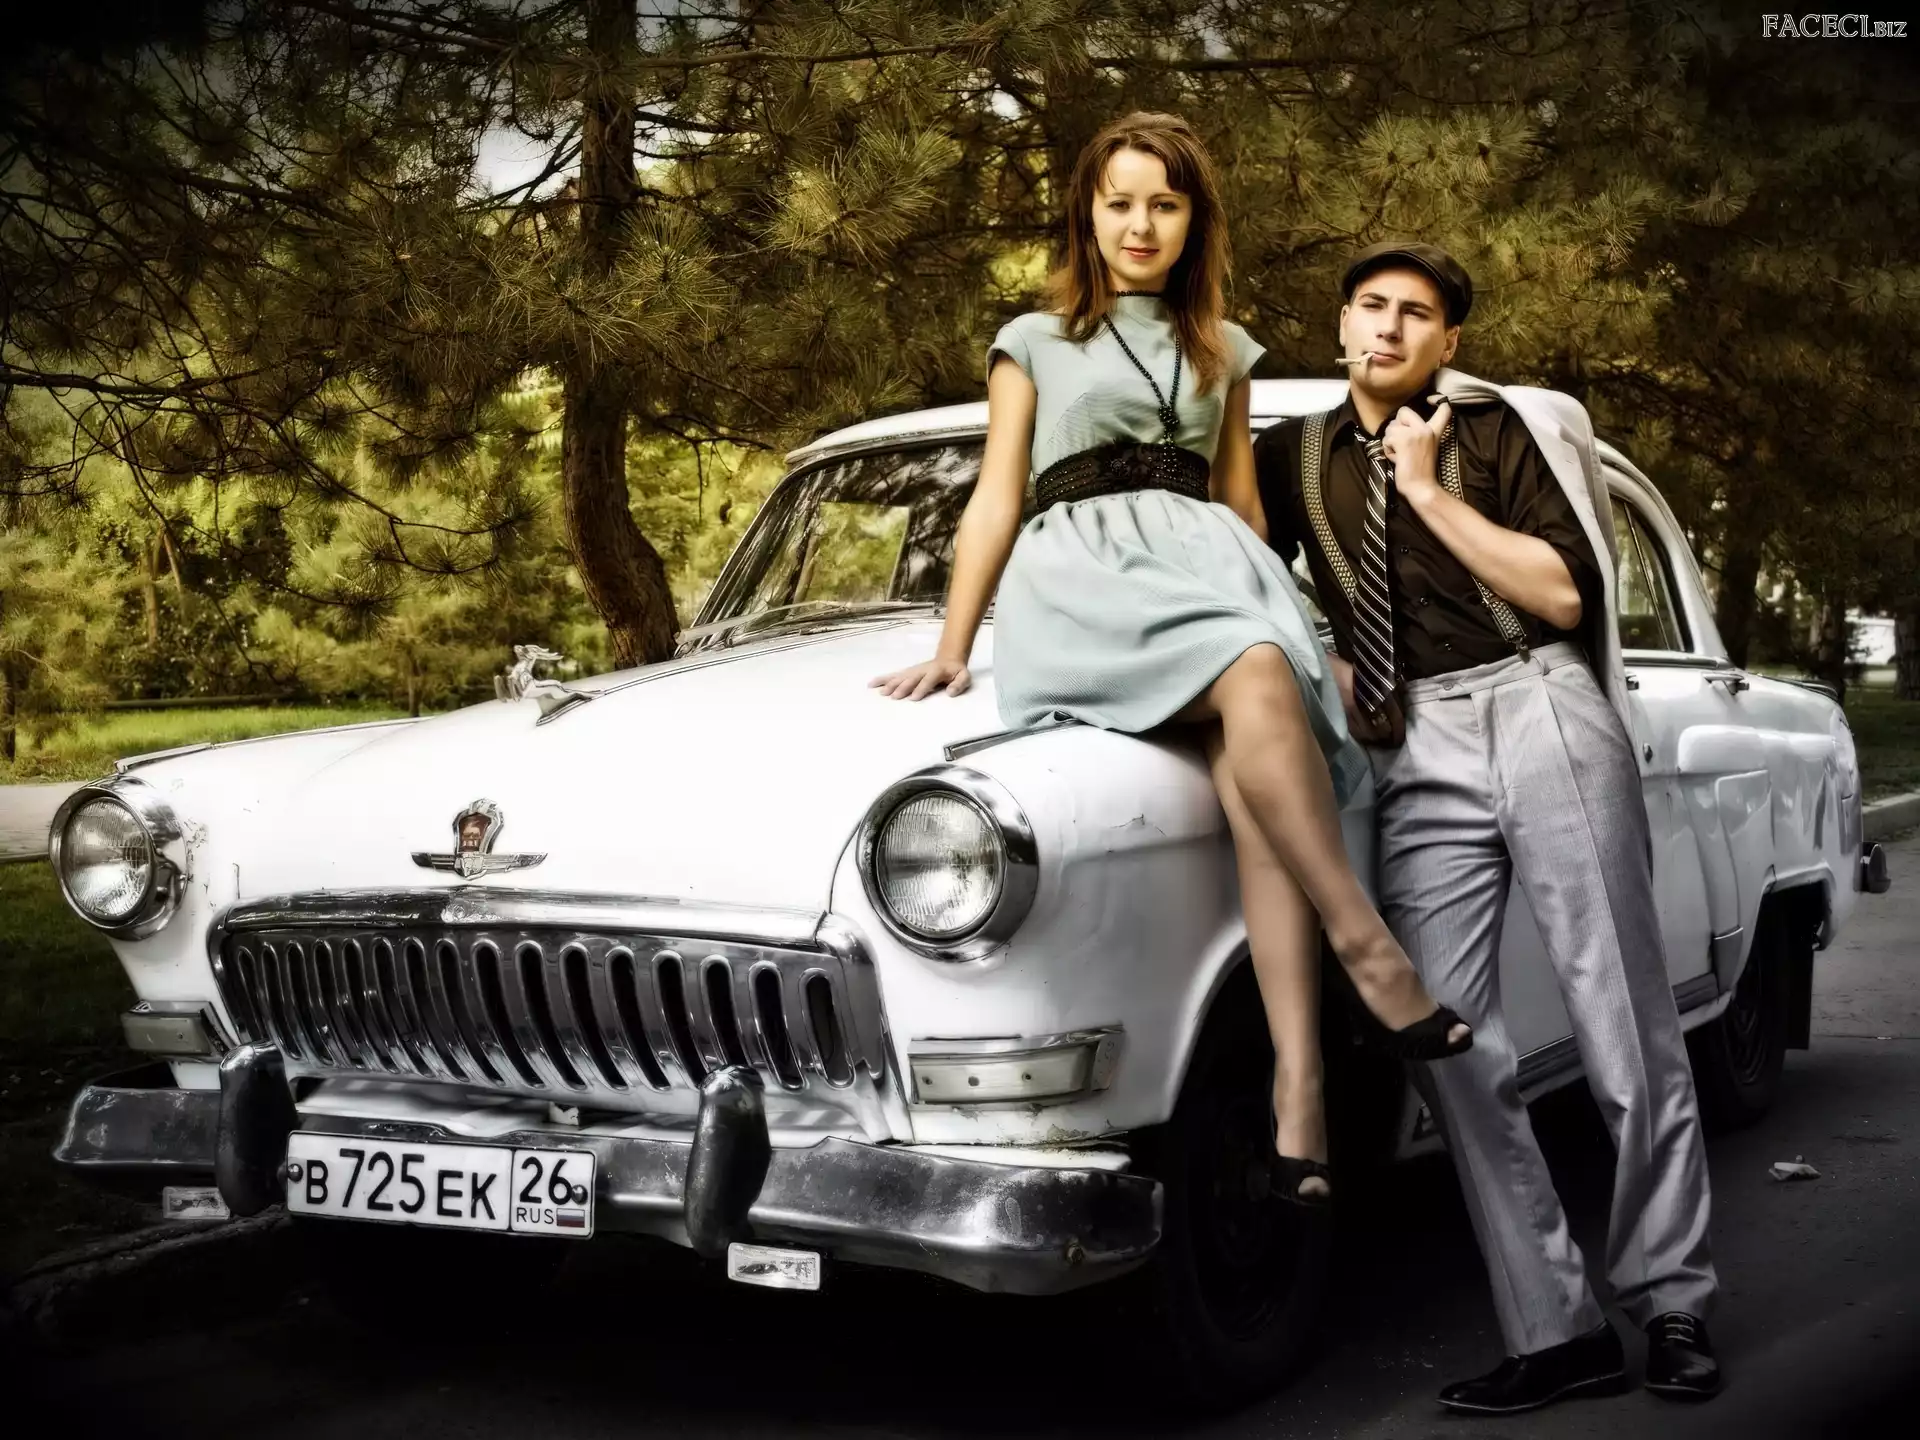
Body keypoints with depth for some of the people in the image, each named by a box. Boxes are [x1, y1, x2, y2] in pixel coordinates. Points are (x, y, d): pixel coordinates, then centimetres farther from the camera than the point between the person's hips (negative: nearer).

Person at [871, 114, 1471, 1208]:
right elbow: (996, 503, 12)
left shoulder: (1225, 352, 25)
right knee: (1256, 684, -37)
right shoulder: (1034, 343, 16)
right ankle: (1370, 952, -36)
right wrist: (952, 653, 4)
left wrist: (1279, 604, 19)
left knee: (1255, 764, -33)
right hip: (1077, 574, -2)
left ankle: (1299, 1084, -44)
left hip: (1207, 561, 2)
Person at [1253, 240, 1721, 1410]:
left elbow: (1567, 594, -4)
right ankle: (1558, 1333, 2)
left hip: (1542, 712, -3)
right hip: (1417, 753, 3)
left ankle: (1672, 1304, 13)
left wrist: (1430, 491, -6)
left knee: (1629, 1030, -1)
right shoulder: (1295, 455, 15)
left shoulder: (1501, 428, 5)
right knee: (1455, 1051, -5)